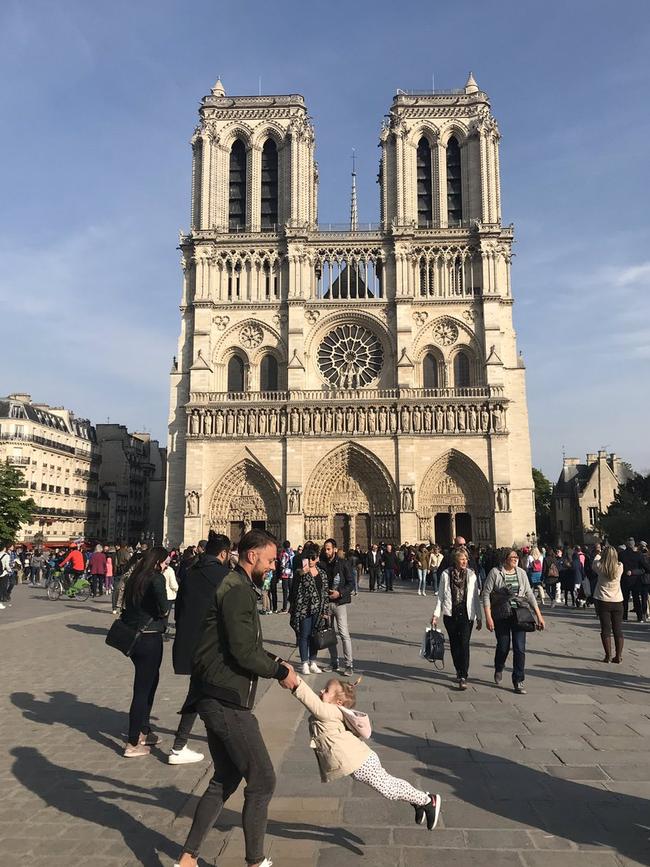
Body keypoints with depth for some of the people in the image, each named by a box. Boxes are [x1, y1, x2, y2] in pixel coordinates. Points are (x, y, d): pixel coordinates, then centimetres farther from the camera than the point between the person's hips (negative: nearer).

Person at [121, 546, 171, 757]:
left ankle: (143, 731, 34)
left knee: (150, 681, 23)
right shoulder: (156, 578, -15)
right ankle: (133, 744, 11)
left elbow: (127, 606, 10)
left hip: (133, 636, 8)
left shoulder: (134, 578, 8)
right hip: (150, 638, -8)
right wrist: (163, 612, -10)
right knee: (143, 689, 2)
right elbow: (163, 605, -29)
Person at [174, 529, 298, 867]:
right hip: (227, 701, -10)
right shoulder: (238, 590, -17)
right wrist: (280, 672, -9)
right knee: (262, 780, 3)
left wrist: (274, 661, 10)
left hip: (219, 699, 10)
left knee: (225, 780, 20)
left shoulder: (236, 587, 16)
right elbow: (243, 652, -22)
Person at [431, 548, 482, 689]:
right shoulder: (446, 574, 0)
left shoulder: (471, 575, 2)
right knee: (454, 644, 10)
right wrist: (436, 614, 0)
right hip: (450, 614, 1)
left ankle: (463, 677, -7)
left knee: (464, 644, -9)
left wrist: (478, 617, 7)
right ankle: (460, 671, 28)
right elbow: (440, 596, 5)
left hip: (466, 614, -1)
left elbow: (475, 597, 7)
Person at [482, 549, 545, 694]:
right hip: (501, 616, -2)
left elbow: (529, 594, 8)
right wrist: (488, 617, -14)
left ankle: (518, 682, 9)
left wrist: (539, 615, 4)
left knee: (520, 648, -4)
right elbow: (486, 594, -8)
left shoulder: (521, 573, 4)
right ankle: (499, 669, 39)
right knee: (503, 647, 7)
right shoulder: (495, 572, -7)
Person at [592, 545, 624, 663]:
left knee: (606, 629, 3)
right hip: (617, 601, 2)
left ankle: (608, 656, 3)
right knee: (618, 629, 9)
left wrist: (598, 555, 28)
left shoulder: (600, 566, -11)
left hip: (603, 601, -2)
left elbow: (593, 564, 11)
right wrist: (611, 553, 28)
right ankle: (619, 656, 11)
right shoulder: (620, 567, -8)